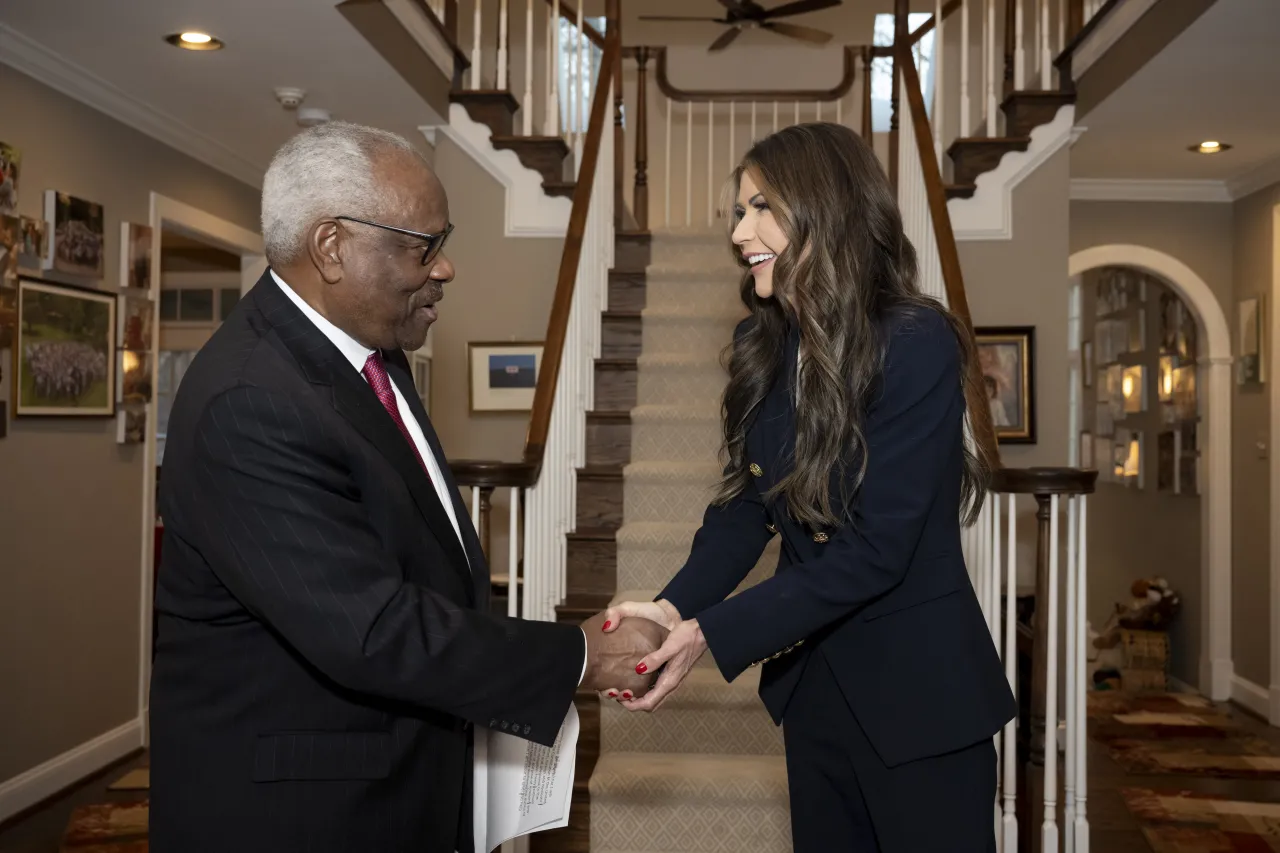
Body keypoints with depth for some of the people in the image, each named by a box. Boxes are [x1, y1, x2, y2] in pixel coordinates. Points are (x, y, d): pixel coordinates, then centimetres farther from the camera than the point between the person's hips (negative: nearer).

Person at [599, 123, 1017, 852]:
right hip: (813, 681, 6)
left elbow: (876, 547, -24)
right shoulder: (765, 346, 1)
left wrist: (710, 634, -26)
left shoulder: (917, 344, -20)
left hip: (918, 688, -6)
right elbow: (745, 503, 0)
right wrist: (674, 607, -18)